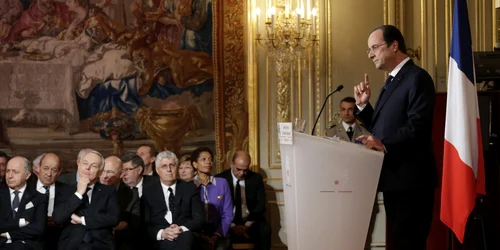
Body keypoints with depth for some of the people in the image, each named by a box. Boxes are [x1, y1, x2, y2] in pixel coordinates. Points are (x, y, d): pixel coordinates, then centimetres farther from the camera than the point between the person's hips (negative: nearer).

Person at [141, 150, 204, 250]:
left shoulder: (190, 189, 14)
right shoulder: (149, 193, 13)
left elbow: (199, 218, 6)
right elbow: (145, 224, 5)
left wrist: (182, 229, -15)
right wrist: (161, 233, -16)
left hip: (186, 235, 1)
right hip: (162, 240, -1)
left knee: (185, 236, -38)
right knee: (168, 242, -39)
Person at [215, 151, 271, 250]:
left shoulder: (256, 178, 3)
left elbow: (261, 205, 0)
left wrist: (247, 225, -14)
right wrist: (232, 226, -18)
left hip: (250, 221, 2)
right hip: (229, 222, -2)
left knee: (265, 231, -29)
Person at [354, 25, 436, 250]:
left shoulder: (417, 78, -11)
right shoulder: (392, 81, 20)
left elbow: (418, 125, -22)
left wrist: (384, 144, -31)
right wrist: (362, 105, 6)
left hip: (410, 178, -10)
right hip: (394, 177, 10)